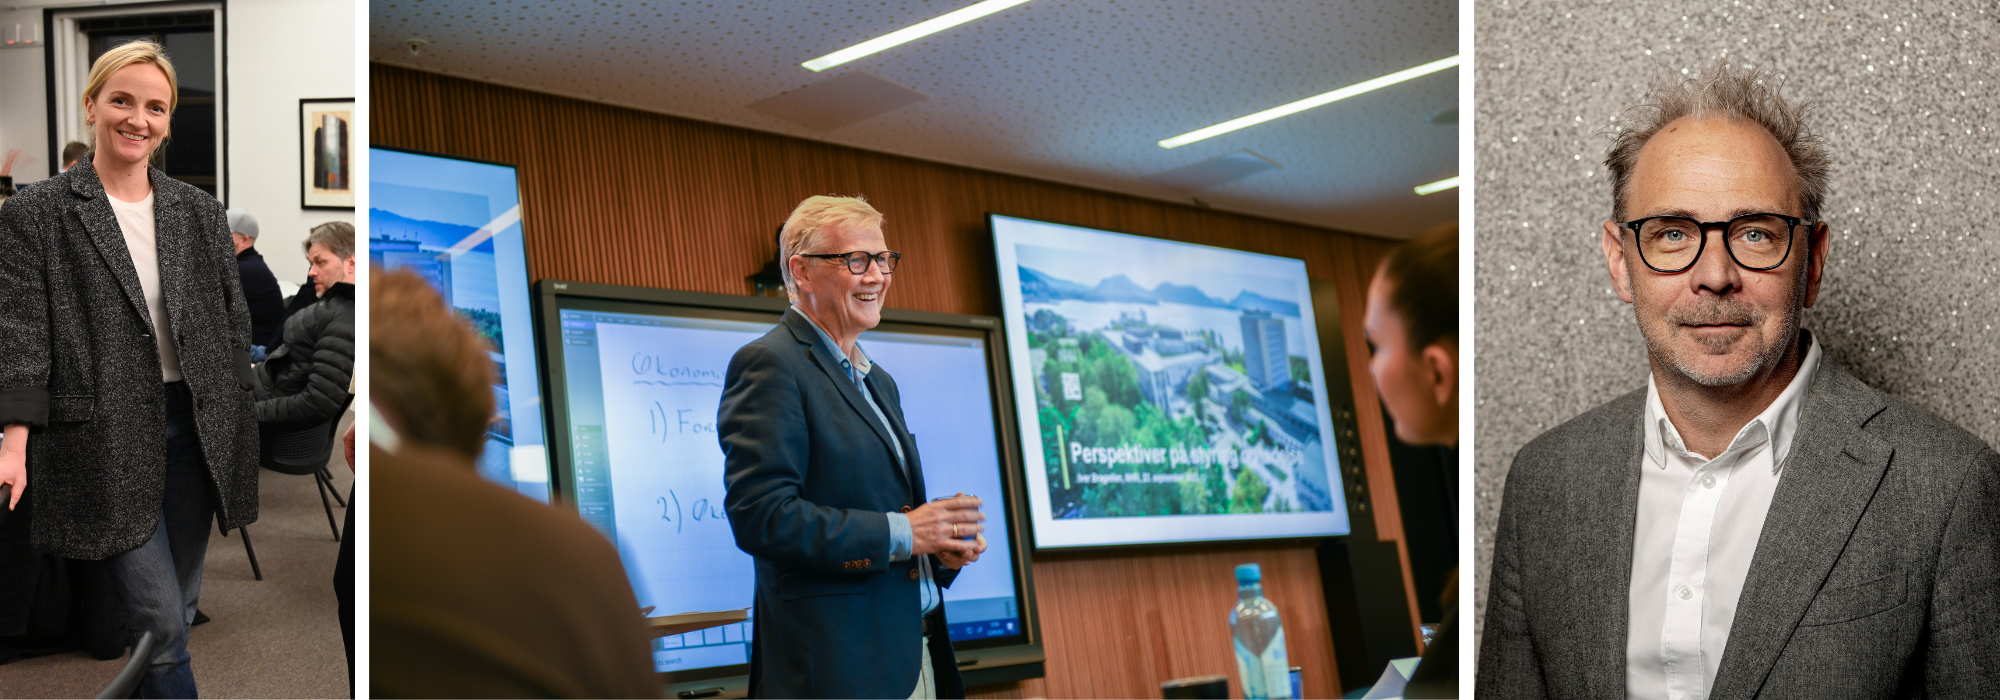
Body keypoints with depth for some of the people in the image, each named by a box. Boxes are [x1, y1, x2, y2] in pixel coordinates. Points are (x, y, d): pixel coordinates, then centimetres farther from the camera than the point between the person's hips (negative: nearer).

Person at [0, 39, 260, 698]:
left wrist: (238, 431, 8)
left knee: (174, 612, 12)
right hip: (104, 439, -4)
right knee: (159, 620, -7)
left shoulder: (199, 211, 10)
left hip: (196, 427, 4)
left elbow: (234, 322, 12)